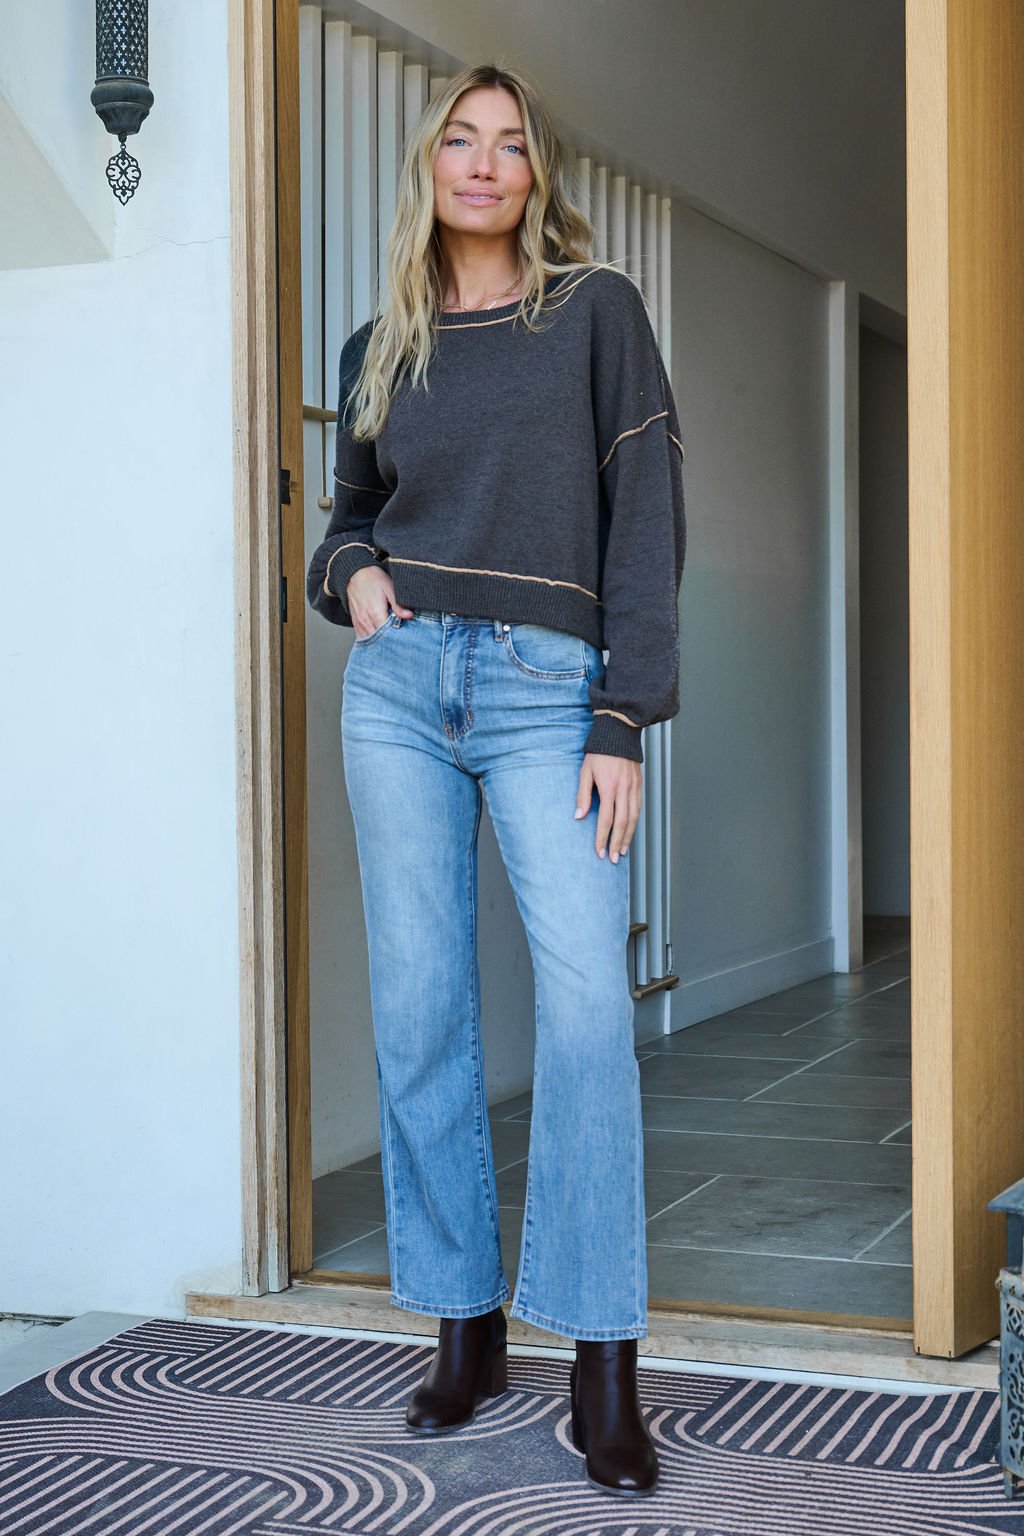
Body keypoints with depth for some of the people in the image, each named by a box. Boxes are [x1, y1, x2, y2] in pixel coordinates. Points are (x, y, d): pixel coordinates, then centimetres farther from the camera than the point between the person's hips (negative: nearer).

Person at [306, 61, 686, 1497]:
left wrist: (624, 720, -9)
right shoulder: (381, 349, 15)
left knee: (587, 1005, -14)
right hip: (400, 685, 4)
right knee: (420, 1013, 2)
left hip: (547, 690, -3)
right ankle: (466, 1324, 14)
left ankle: (605, 1367, -8)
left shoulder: (598, 311, 5)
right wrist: (349, 570, 2)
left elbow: (647, 518, -1)